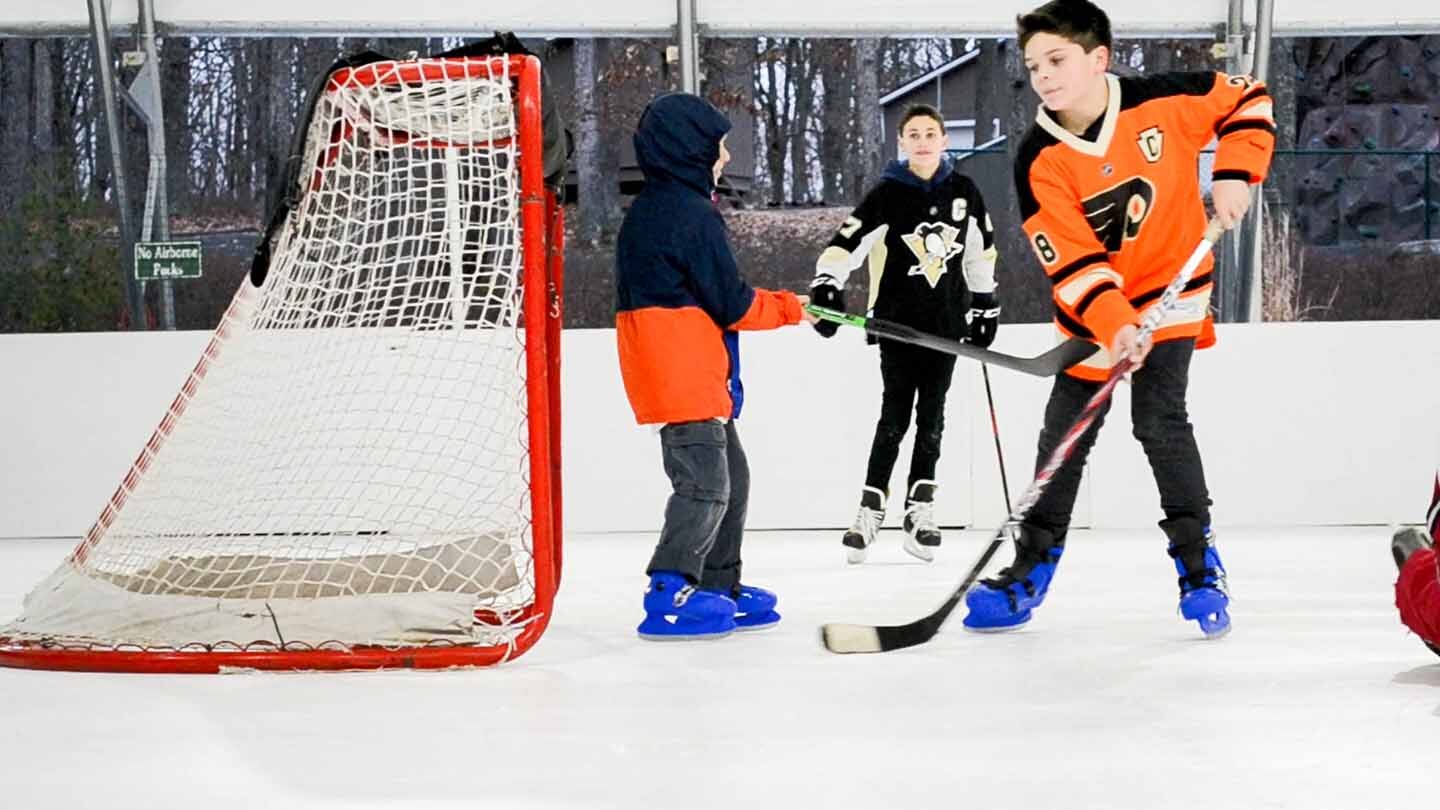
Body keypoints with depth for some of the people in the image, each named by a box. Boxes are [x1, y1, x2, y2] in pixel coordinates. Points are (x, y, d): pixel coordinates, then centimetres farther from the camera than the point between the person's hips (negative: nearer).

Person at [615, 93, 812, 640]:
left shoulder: (648, 209, 17)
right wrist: (788, 307, 1)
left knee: (731, 477, 15)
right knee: (705, 485, -9)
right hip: (684, 373, -10)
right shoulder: (691, 214, -14)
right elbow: (731, 303, -14)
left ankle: (720, 587, 22)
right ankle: (670, 595, -9)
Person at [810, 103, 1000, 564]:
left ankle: (919, 510, 12)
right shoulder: (887, 196, -7)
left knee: (931, 418, 5)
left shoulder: (964, 194, 3)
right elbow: (846, 242, -14)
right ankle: (871, 509, 2)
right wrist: (826, 286, -29)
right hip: (897, 319, -3)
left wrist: (985, 306, 15)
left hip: (946, 323, 3)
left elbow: (981, 253, 14)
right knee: (895, 417, -4)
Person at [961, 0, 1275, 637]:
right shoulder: (1038, 160, -16)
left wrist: (1234, 173, -12)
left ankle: (1198, 561, -1)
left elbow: (1246, 100, 0)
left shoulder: (1163, 103, -17)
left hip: (1170, 288, -2)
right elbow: (1069, 260, -20)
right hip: (1092, 307, 2)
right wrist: (1114, 325, -32)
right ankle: (1031, 568, 15)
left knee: (1160, 422, -14)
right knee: (1064, 435, 4)